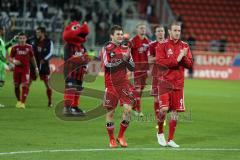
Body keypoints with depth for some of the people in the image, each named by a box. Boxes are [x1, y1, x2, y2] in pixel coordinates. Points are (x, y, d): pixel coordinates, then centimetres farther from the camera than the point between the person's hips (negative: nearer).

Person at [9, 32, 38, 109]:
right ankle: (18, 101, 29)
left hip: (26, 69, -1)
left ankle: (23, 102, -10)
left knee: (25, 86, -12)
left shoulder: (29, 47, 0)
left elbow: (32, 58, 13)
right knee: (16, 86, 9)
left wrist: (36, 67, 11)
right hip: (17, 69, 1)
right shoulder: (15, 48, -2)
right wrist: (14, 61, -18)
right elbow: (10, 58, 4)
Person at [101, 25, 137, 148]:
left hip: (124, 83, 4)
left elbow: (132, 68, 10)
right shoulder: (106, 49, -4)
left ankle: (121, 136, 8)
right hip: (111, 84, -3)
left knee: (128, 109, -8)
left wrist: (128, 58, -9)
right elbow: (108, 65, -17)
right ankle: (112, 140, 13)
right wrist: (122, 58, -21)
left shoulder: (125, 49, 9)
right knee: (110, 111, 1)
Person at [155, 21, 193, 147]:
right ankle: (160, 132, 9)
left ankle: (170, 140, 13)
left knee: (175, 111, 3)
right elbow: (160, 62, -16)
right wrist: (177, 59, -18)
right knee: (164, 109, -16)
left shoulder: (184, 46, 9)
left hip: (178, 84, 4)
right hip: (164, 81, -4)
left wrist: (184, 57, -13)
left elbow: (189, 64, 6)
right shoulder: (162, 46, -4)